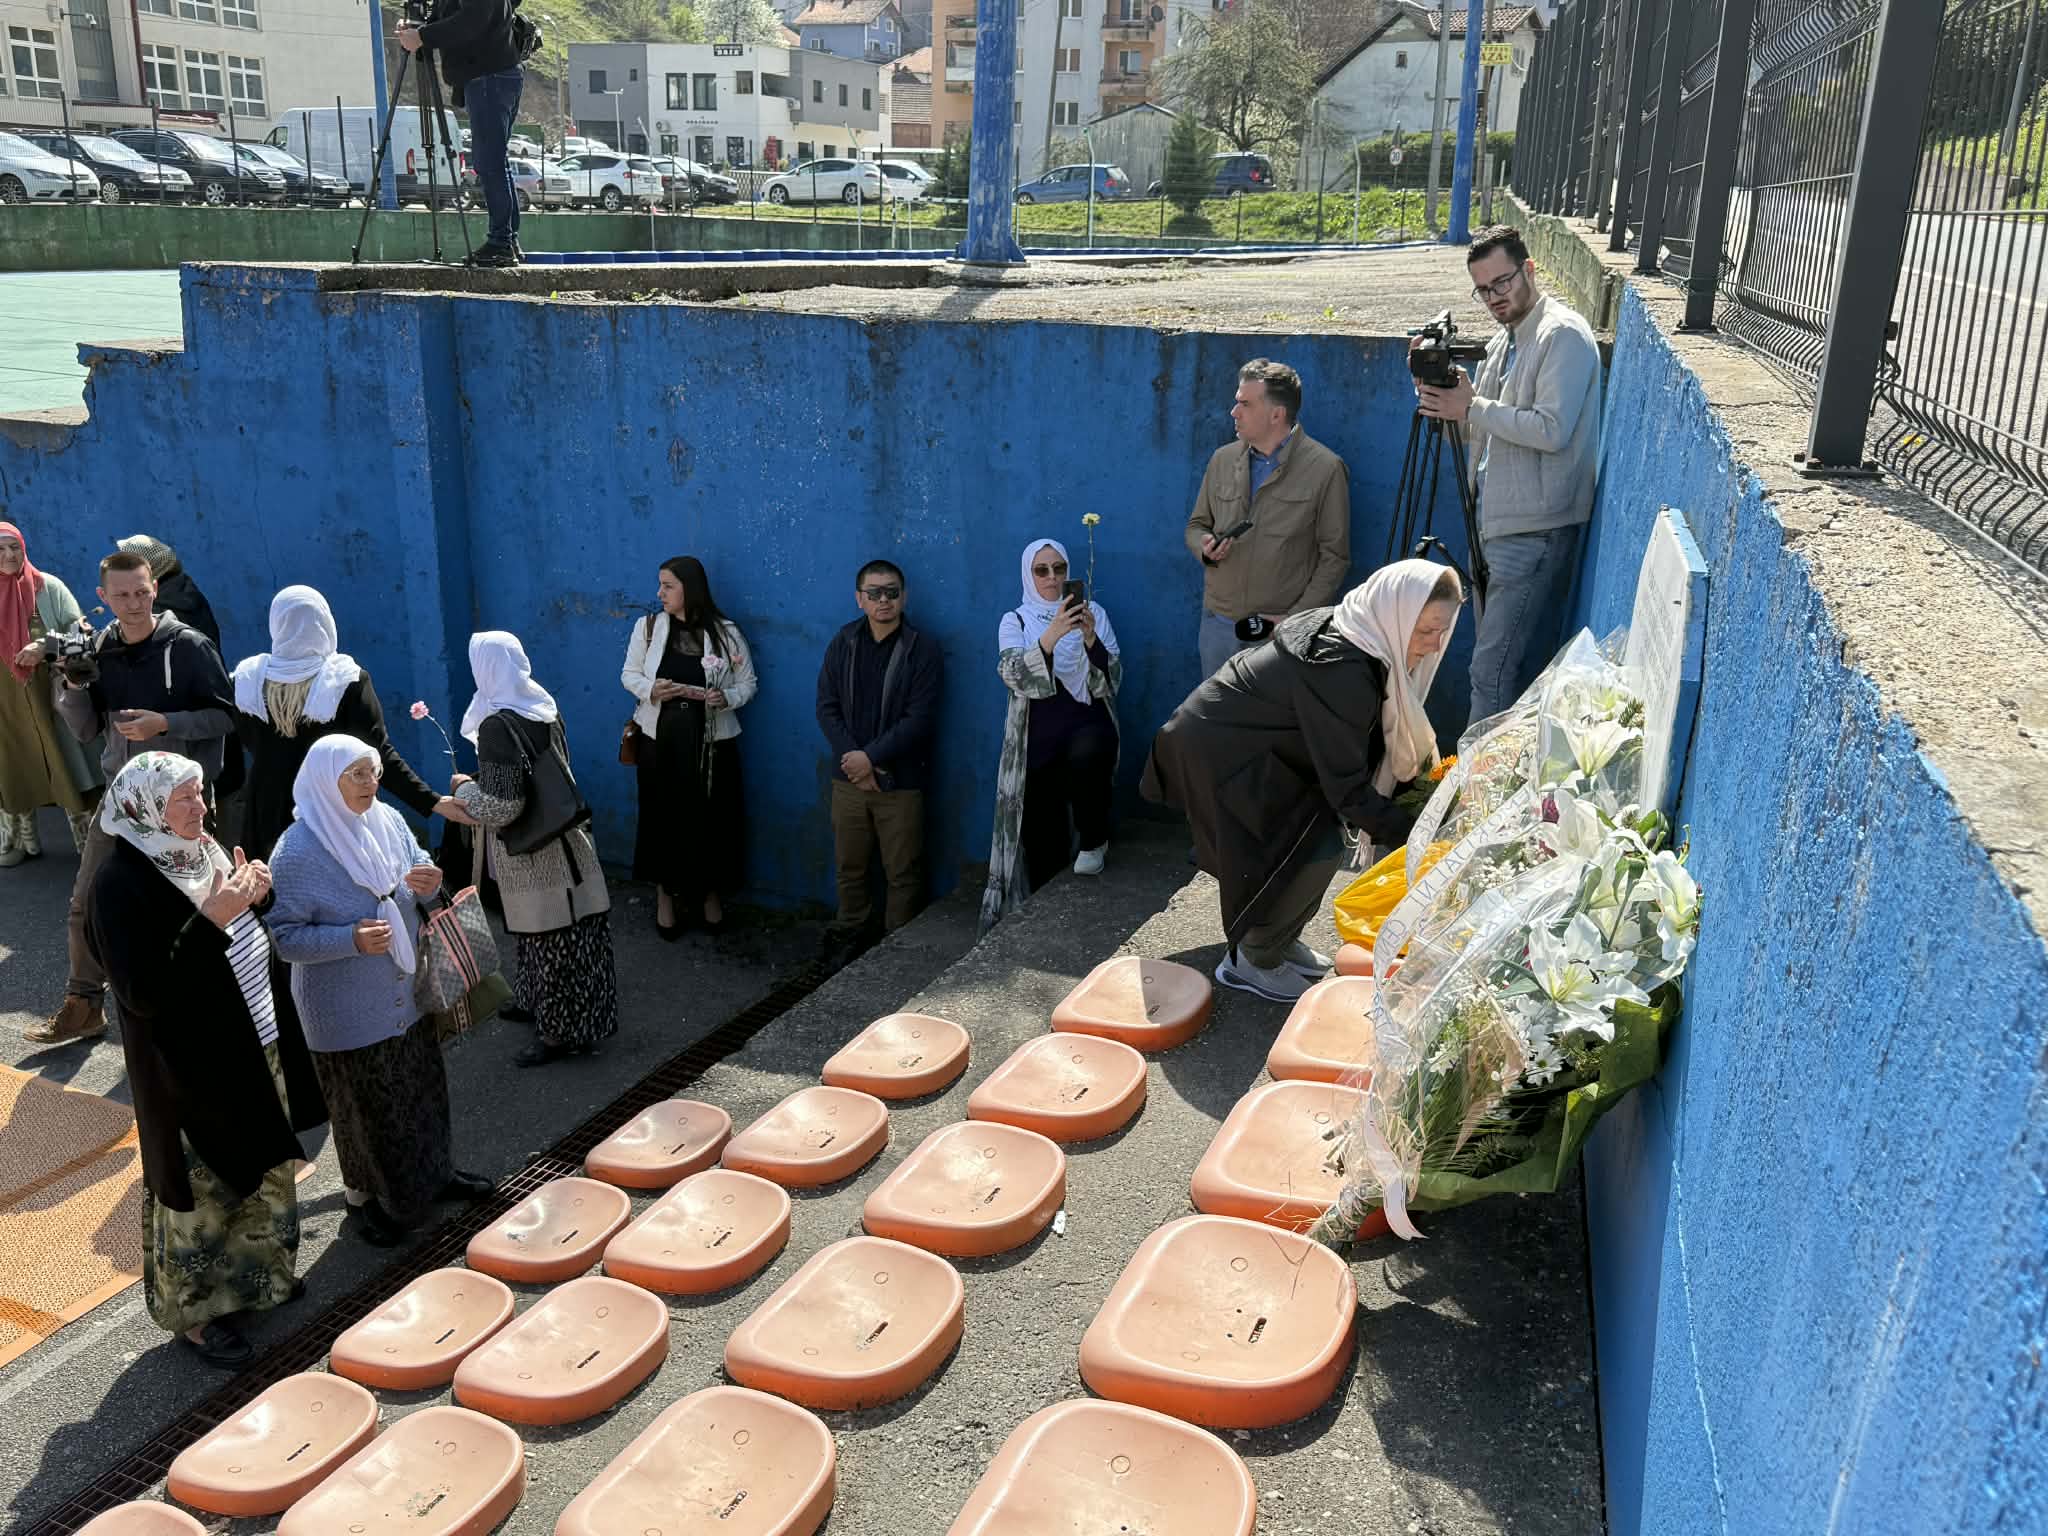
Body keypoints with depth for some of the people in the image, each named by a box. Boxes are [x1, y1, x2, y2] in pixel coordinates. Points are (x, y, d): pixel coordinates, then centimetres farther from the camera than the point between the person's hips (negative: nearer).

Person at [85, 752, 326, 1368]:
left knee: (264, 1169, 22)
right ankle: (192, 1311, 28)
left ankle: (256, 1272, 44)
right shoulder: (121, 884, -23)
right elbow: (143, 992, -28)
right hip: (191, 1070, -8)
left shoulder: (200, 849, 1)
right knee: (203, 1190, 8)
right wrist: (210, 919, -31)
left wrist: (254, 896, -8)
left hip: (255, 1051, 8)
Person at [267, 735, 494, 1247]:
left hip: (407, 990, 6)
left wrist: (430, 883, -17)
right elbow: (284, 936, -19)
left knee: (423, 1086, 22)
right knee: (366, 1104, 11)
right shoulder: (297, 854, -22)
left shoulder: (388, 820, -6)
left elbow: (419, 872, 7)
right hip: (348, 1010, -6)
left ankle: (435, 1171, 44)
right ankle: (368, 1196, 34)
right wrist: (351, 939, -32)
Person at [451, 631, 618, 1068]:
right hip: (561, 838, 8)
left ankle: (562, 1031, 12)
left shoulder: (497, 725, -22)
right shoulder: (544, 707, 3)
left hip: (530, 851, -8)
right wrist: (478, 780, 20)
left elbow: (501, 805, -23)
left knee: (548, 934, 2)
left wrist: (463, 789, -4)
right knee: (555, 931, 20)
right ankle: (538, 1003, 38)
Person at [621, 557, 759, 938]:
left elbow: (749, 683, 2)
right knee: (662, 817, 6)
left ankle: (711, 895, 26)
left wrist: (726, 698, -19)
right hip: (660, 739, 1)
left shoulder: (725, 632, -3)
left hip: (711, 742, -1)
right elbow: (629, 674, 6)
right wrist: (650, 689, -16)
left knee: (712, 818, 5)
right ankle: (665, 897, 24)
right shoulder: (648, 627, 1)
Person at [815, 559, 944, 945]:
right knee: (849, 866, 15)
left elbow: (919, 720, -13)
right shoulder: (843, 644, 4)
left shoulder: (923, 651, -7)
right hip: (849, 778, 3)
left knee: (903, 873, 4)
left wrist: (871, 757, -17)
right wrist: (853, 758, -11)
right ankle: (848, 932, 32)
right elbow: (827, 707, 1)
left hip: (900, 782, -3)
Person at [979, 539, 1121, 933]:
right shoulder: (1015, 621, 8)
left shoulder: (1093, 613, 9)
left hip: (1087, 728, -1)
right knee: (1043, 850, -1)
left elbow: (1111, 682, -1)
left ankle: (1094, 841, -11)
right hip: (1037, 745, 1)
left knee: (1085, 755, -36)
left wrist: (1091, 639, -18)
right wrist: (1050, 637, -28)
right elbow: (1014, 677, -12)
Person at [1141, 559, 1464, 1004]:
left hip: (1240, 741, 10)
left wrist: (1420, 778, 1)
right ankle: (1251, 961, 6)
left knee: (1318, 835, 9)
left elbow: (1362, 750, 10)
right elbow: (1346, 786, -25)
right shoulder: (1343, 670, -31)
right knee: (1318, 849, -10)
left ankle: (1278, 940, 26)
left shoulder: (1343, 635, -2)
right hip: (1216, 750, -10)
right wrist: (1411, 832, -19)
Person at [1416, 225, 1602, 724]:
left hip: (1536, 529, -9)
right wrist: (1447, 401, 1)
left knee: (1493, 669, -12)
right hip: (1500, 523, 9)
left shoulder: (1564, 335, -11)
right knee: (1515, 664, 14)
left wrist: (1471, 407, -15)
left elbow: (1551, 430, -21)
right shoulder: (1505, 339, 18)